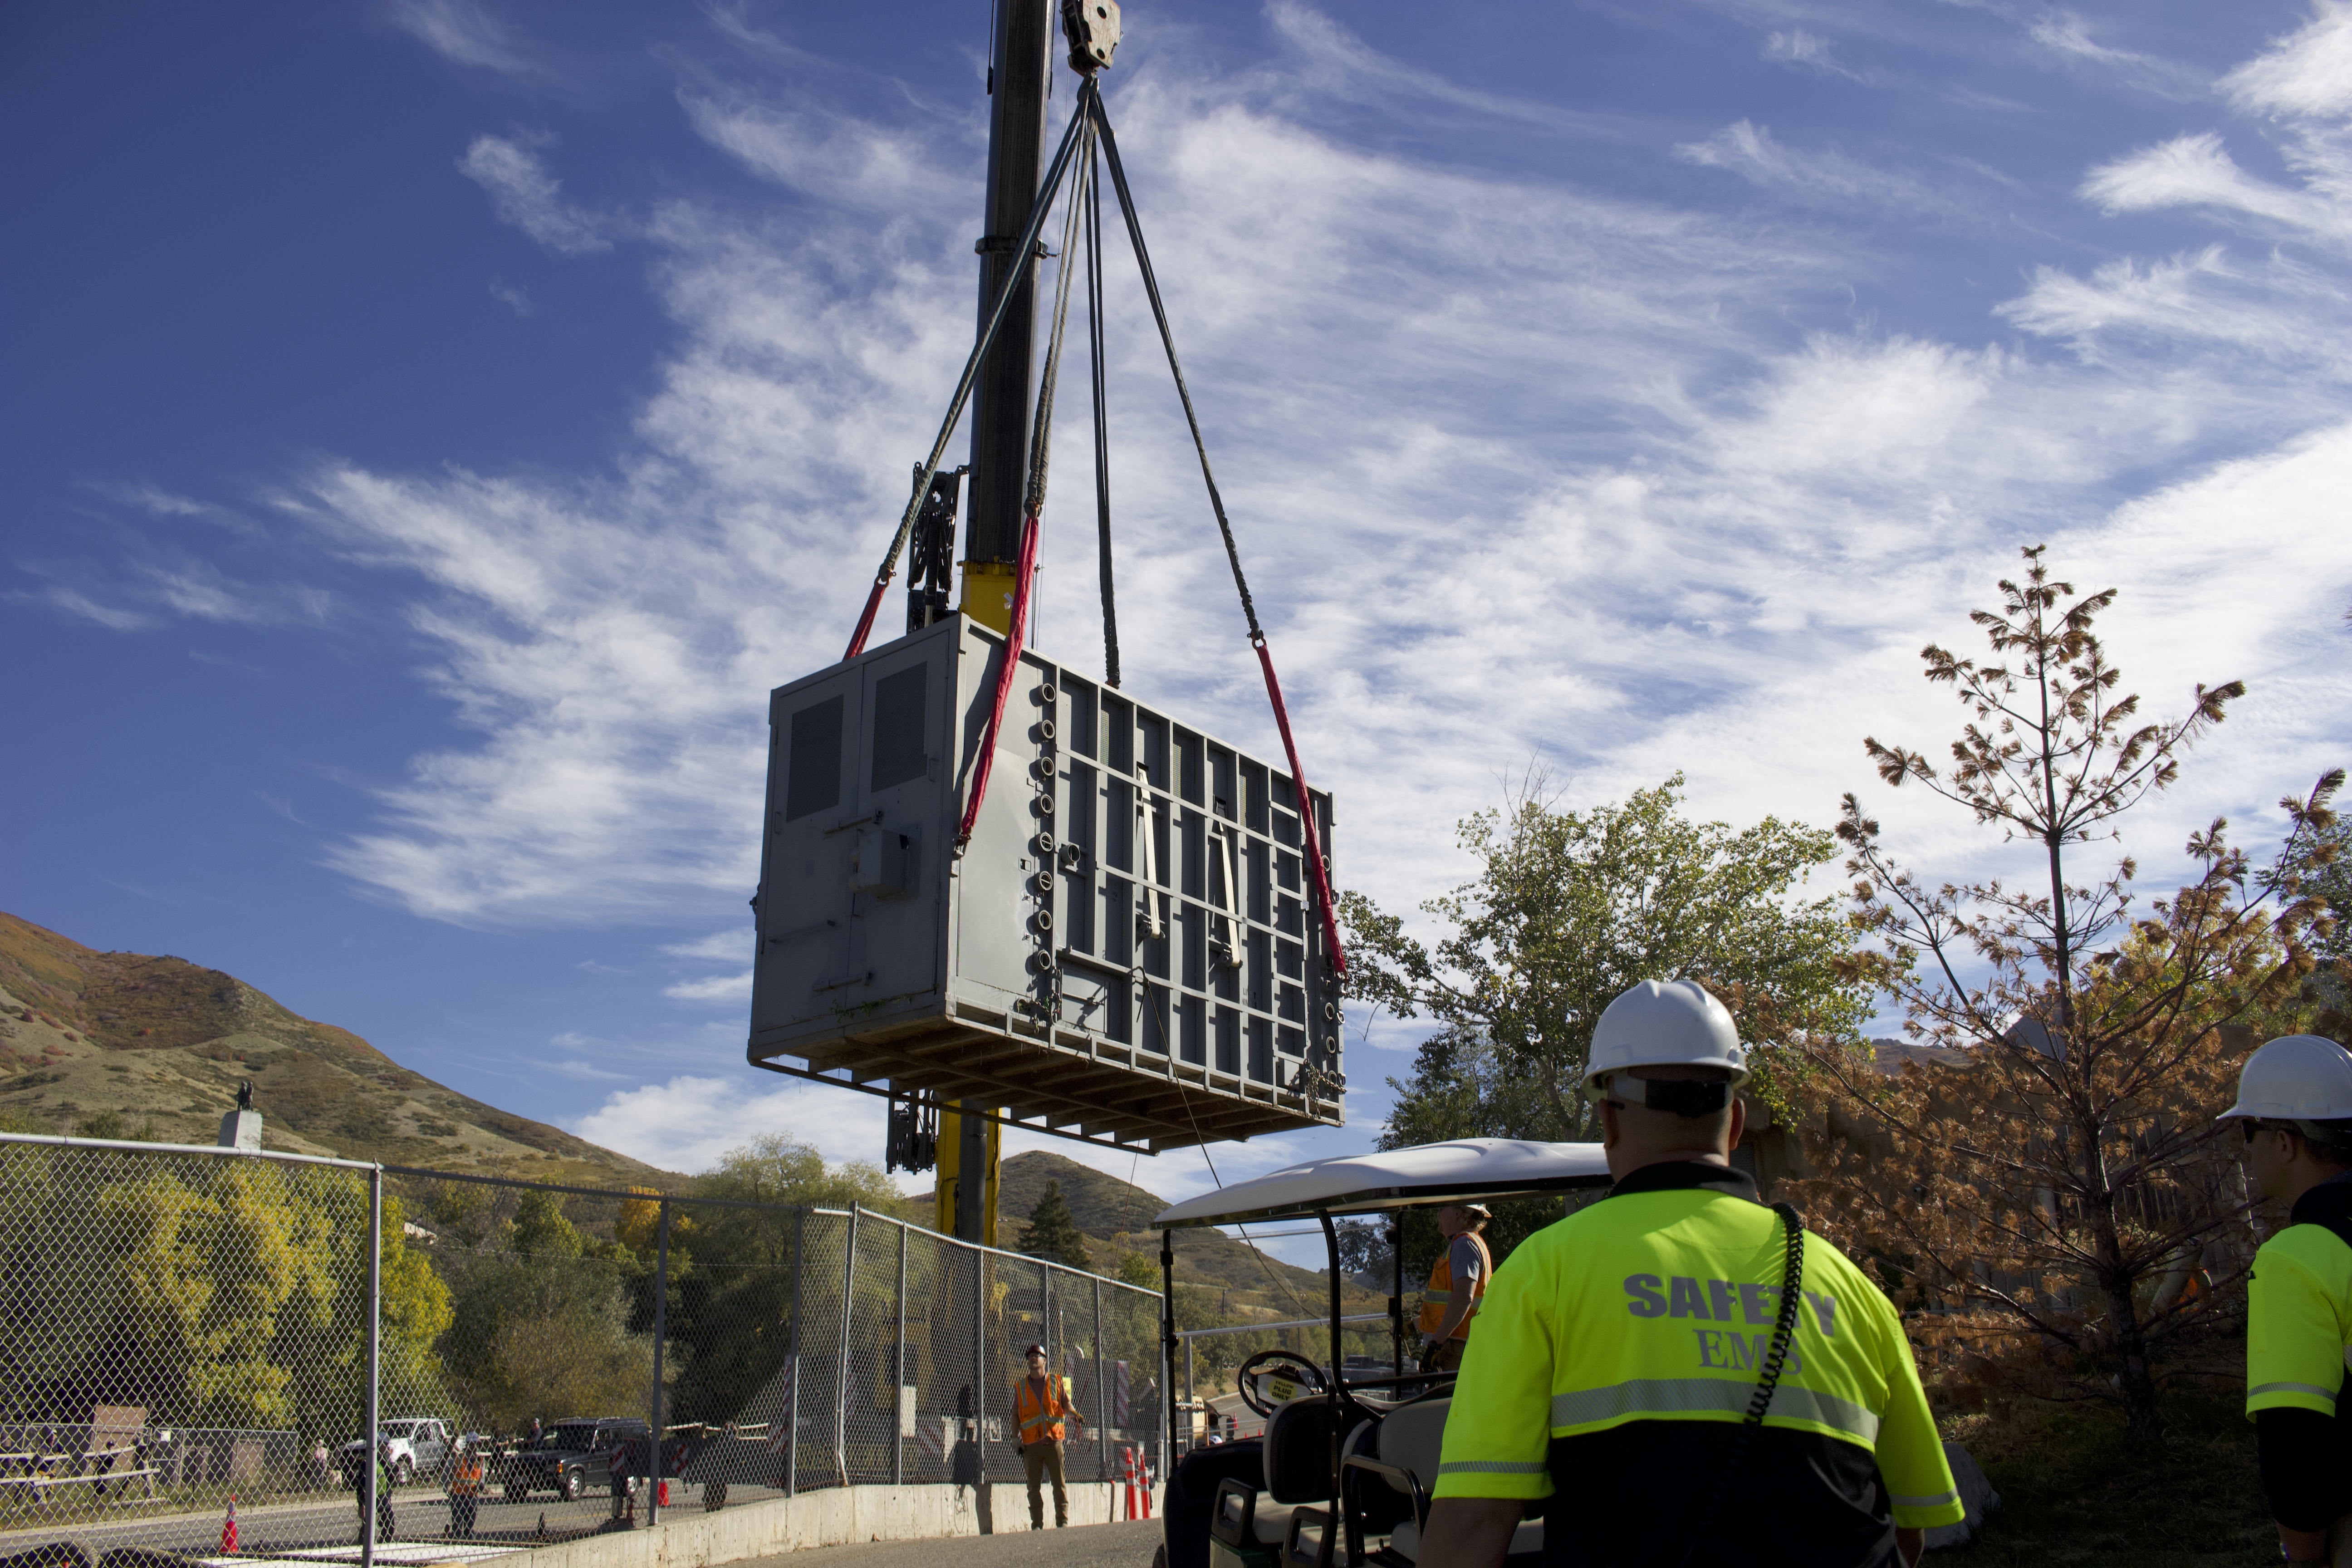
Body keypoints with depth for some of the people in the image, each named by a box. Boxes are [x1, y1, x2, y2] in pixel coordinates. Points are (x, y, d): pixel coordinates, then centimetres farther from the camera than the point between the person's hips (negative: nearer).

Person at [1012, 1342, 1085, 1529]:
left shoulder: (1057, 1382, 11)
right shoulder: (1020, 1387, 12)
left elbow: (1066, 1404, 8)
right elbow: (1015, 1414, 13)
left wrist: (1075, 1414, -13)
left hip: (1054, 1441, -1)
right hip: (1031, 1445, 1)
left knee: (1059, 1483, -3)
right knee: (1034, 1486, 1)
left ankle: (1063, 1521, 2)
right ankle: (1037, 1524, 6)